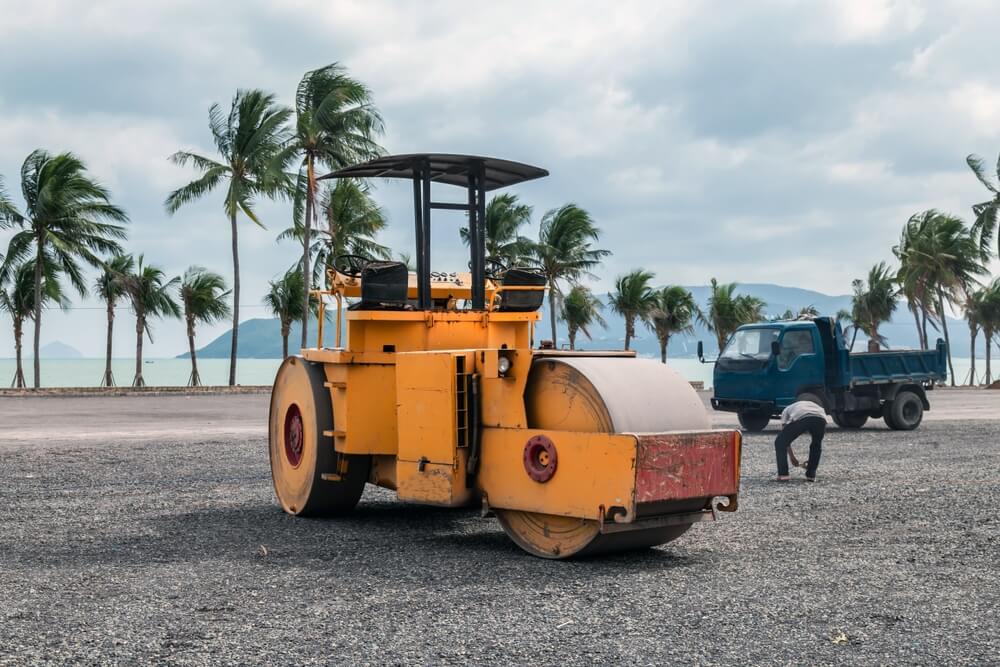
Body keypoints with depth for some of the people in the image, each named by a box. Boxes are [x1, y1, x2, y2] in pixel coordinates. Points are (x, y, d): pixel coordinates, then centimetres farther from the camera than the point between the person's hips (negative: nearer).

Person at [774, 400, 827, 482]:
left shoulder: (787, 410, 40)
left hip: (800, 418, -3)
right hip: (820, 419, 3)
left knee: (780, 443, 18)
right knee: (817, 444, 33)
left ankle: (783, 475, 12)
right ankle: (811, 475, 29)